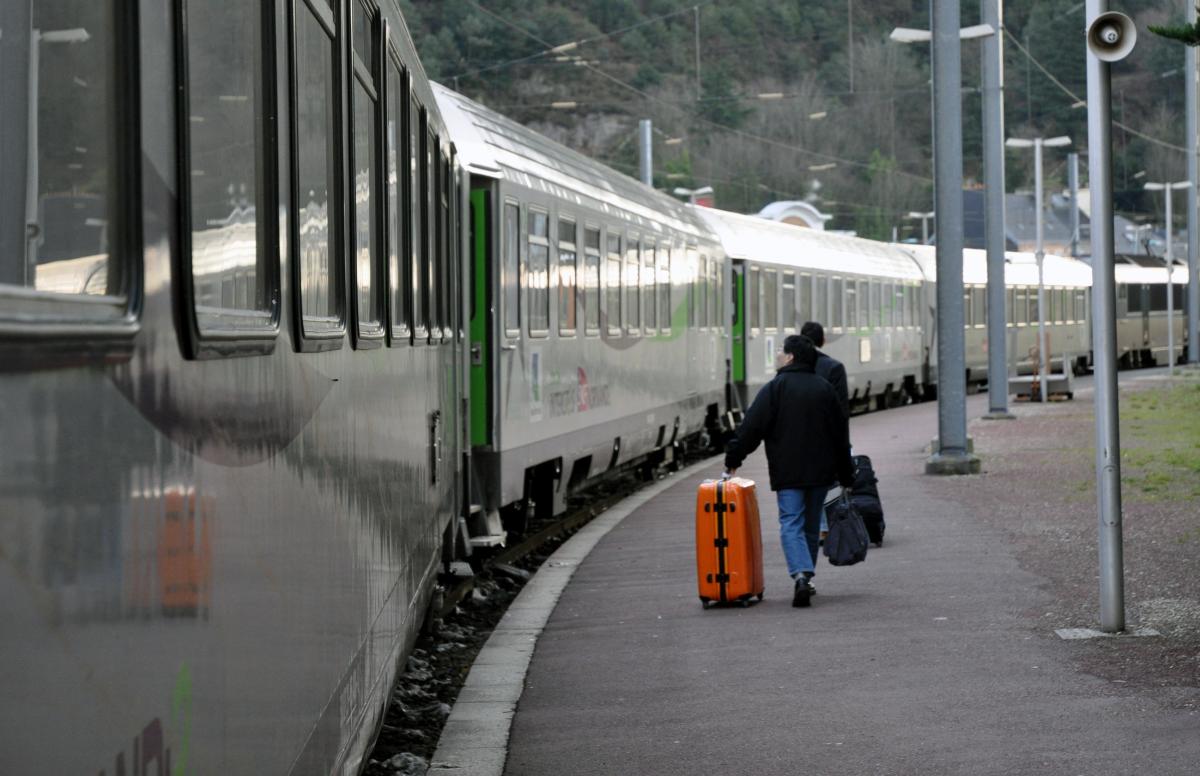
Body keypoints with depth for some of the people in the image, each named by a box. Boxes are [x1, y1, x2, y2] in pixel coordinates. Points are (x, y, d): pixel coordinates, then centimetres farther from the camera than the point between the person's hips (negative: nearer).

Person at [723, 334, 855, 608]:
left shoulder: (775, 388, -7)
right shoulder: (825, 389, 10)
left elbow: (751, 427, -11)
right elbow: (841, 433, 15)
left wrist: (732, 458, -4)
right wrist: (846, 475, 21)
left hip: (788, 472, -5)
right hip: (820, 471, 5)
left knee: (791, 524, -8)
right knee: (811, 526, 16)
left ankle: (801, 575, -27)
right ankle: (807, 576, 23)